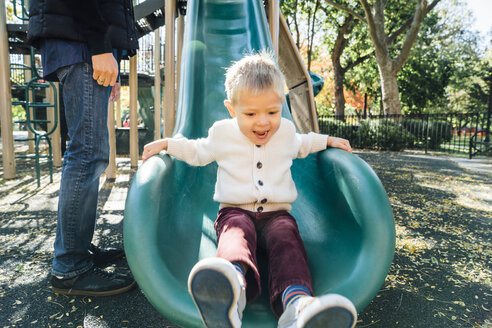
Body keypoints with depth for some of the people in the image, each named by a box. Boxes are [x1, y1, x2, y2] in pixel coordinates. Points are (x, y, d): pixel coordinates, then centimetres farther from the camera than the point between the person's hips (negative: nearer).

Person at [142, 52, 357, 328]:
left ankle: (297, 302, -60)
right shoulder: (222, 133, 7)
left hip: (277, 213, 2)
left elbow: (300, 145, 36)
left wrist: (326, 140, 33)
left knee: (287, 239, -33)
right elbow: (199, 152, 23)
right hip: (236, 210, -1)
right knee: (237, 232, -37)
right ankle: (234, 290, -69)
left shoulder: (286, 131, 13)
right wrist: (167, 144, 14)